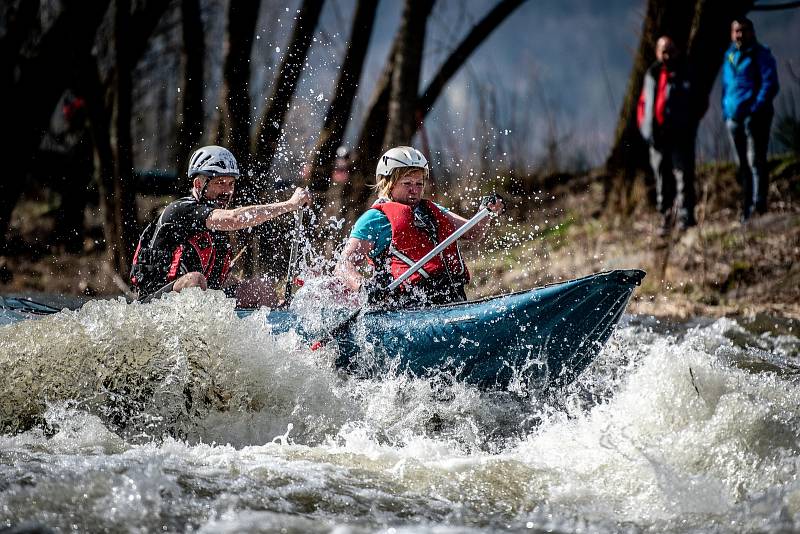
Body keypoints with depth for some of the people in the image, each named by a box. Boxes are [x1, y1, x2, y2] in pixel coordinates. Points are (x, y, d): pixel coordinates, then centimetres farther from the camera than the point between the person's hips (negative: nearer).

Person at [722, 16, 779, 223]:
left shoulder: (761, 55, -1)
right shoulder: (729, 57, 18)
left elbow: (770, 84, -9)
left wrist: (757, 107, -18)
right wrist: (726, 110, 12)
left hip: (754, 116, -7)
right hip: (734, 118, 7)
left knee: (755, 161, -14)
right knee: (742, 165, 8)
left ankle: (759, 204, -19)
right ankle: (746, 209, 12)